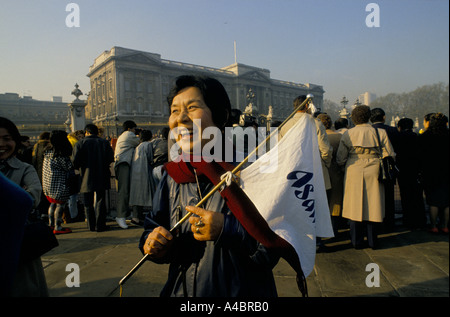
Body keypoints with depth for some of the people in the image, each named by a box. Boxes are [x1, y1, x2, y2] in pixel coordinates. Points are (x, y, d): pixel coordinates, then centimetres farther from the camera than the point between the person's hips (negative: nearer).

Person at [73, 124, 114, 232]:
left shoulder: (80, 143, -3)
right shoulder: (104, 142, 0)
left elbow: (75, 161, -8)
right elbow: (111, 159, -3)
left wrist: (80, 168, 12)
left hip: (86, 178, -1)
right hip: (101, 178, 1)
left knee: (88, 203, 10)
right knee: (100, 201, 6)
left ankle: (91, 226, 15)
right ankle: (100, 225, 6)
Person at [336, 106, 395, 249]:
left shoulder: (348, 134, -2)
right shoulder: (380, 133, -1)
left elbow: (340, 158, -2)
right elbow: (389, 155, 0)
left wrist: (345, 164, 19)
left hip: (354, 173, 0)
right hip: (373, 172, 1)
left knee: (355, 205, 7)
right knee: (373, 205, 10)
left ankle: (357, 241, 13)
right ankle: (372, 241, 19)